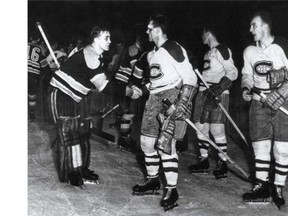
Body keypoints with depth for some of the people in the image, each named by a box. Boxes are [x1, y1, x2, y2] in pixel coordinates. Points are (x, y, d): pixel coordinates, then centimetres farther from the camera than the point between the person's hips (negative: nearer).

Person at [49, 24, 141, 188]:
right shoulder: (89, 55, -25)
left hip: (77, 97, 10)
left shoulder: (96, 57, 7)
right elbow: (105, 87, -28)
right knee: (70, 133, -8)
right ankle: (69, 174, 2)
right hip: (63, 96, -10)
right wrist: (130, 91, -22)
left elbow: (101, 83, 9)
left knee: (83, 131, 9)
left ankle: (81, 169, 19)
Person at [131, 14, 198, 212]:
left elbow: (190, 78, -14)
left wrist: (183, 103, -22)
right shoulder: (152, 54, 18)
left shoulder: (174, 49, -10)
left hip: (172, 98, -9)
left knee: (165, 144, -15)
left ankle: (171, 190, -3)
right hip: (155, 99, 9)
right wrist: (143, 89, 15)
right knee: (147, 141, 10)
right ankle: (153, 181, 27)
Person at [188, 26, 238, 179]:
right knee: (200, 126, 7)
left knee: (216, 129, -11)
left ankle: (222, 163, 2)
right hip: (204, 92, 9)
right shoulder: (208, 53, 21)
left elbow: (232, 72, -13)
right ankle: (204, 161, 18)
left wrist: (219, 88, -23)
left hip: (217, 94, -9)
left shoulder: (222, 50, -6)